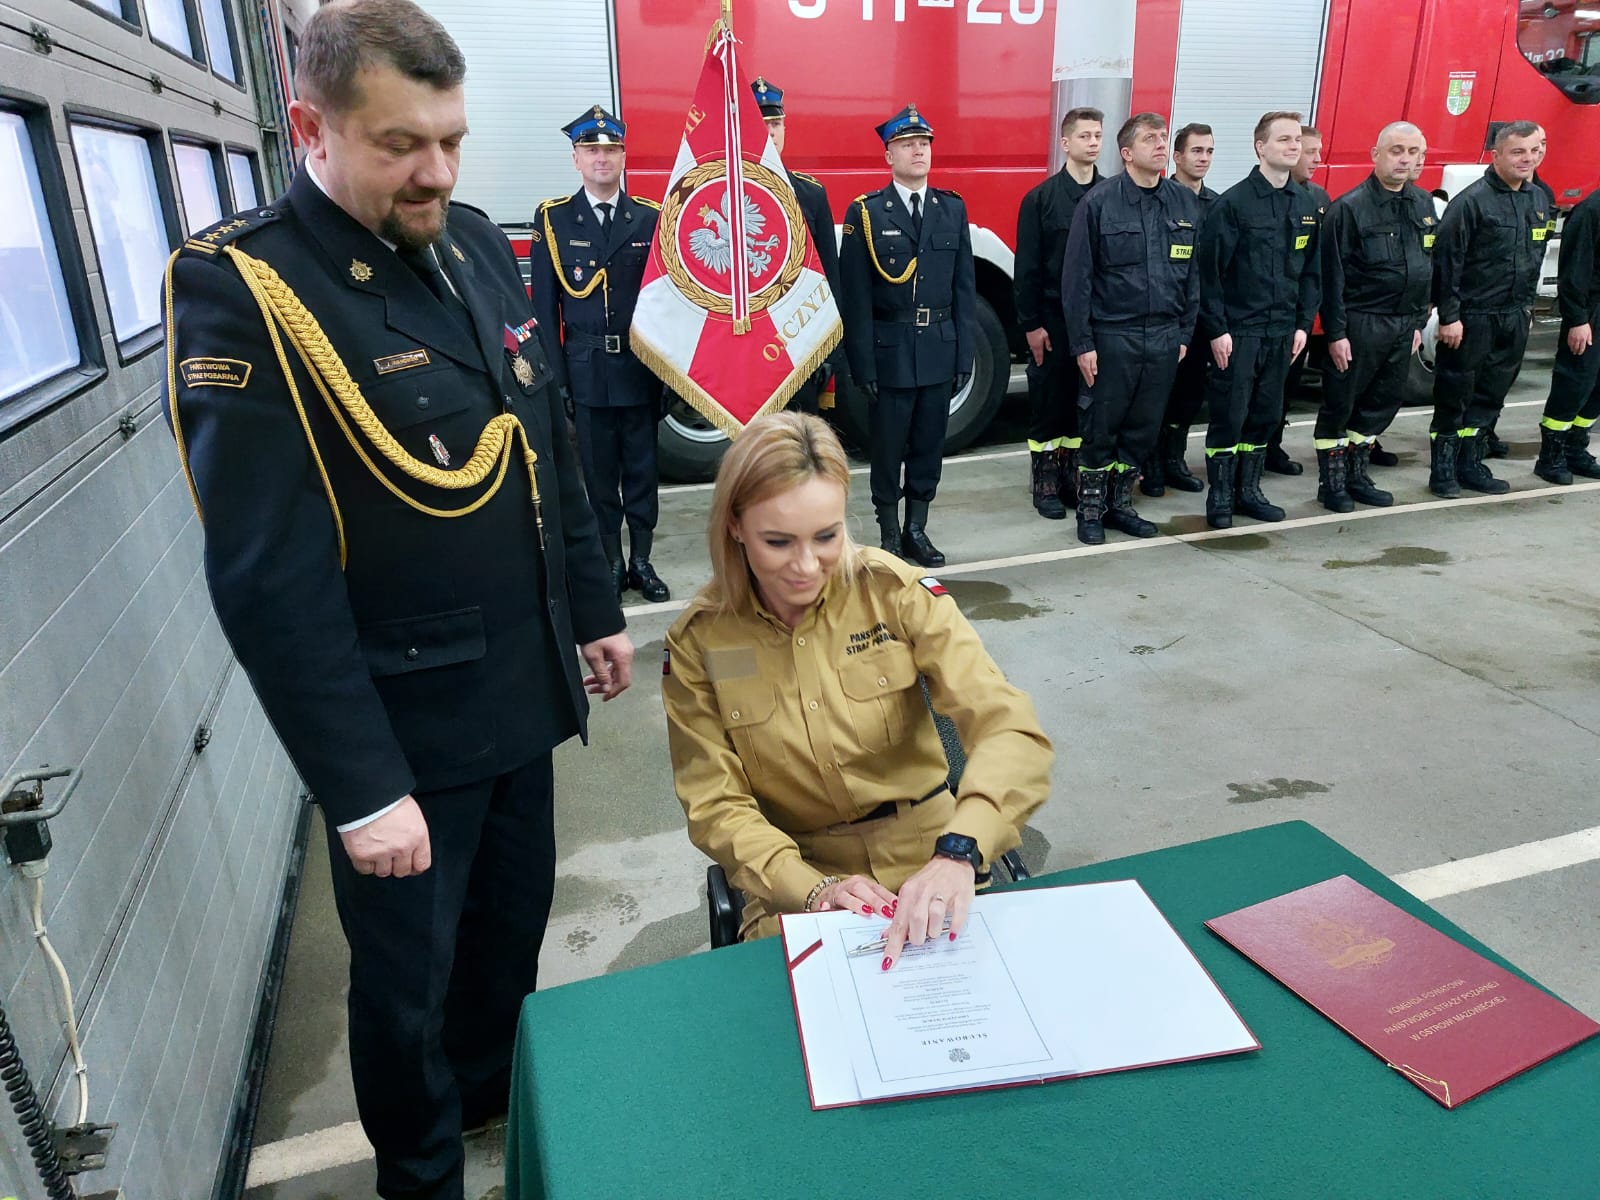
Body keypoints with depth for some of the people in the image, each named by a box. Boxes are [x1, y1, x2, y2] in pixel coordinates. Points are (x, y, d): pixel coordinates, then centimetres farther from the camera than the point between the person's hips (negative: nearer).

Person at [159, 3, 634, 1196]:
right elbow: (267, 577, -20)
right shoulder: (240, 289, -17)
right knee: (406, 980, 14)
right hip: (402, 722, -6)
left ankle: (498, 1103, 51)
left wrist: (597, 609, 14)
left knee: (514, 924, 23)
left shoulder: (478, 245, 5)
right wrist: (360, 786, -19)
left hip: (524, 688, 7)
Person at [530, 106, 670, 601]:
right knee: (599, 473, 7)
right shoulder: (552, 219, 3)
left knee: (643, 470, 7)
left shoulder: (650, 218, 5)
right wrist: (551, 376, -5)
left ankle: (642, 562, 20)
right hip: (586, 370, 0)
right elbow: (543, 306, 2)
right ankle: (611, 565, 19)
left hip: (641, 368, 1)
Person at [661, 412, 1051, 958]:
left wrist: (959, 852, -36)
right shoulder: (697, 640, -8)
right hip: (793, 875, 0)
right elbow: (716, 805, -5)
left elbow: (1012, 731, -18)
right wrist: (811, 889, -22)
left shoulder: (895, 591, -12)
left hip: (926, 854, 1)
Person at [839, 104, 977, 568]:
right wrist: (862, 363, -10)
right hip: (890, 352, -3)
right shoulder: (865, 213, -3)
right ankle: (889, 535, 19)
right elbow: (854, 297, -6)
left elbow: (965, 288, 7)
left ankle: (916, 530, 24)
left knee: (929, 446, 10)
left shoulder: (953, 209, 8)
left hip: (940, 351, 4)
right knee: (888, 448, 5)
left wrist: (964, 355, 2)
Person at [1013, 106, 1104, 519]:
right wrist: (1031, 324, -10)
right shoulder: (1041, 199, -2)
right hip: (1053, 320, -3)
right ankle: (1045, 482, 15)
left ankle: (1072, 474, 23)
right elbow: (1027, 267, -5)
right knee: (1048, 402, 4)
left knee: (1085, 400, 10)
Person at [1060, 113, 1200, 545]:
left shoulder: (1185, 201, 7)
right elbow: (1076, 277, -7)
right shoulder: (1099, 202, -6)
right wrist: (1082, 343, -10)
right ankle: (1090, 509, 18)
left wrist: (1185, 333, 8)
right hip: (1113, 335, -4)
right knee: (1101, 428, 4)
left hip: (1164, 337, 5)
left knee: (1144, 429, 11)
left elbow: (1193, 272, 12)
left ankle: (1120, 503, 26)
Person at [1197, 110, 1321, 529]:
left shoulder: (1307, 204, 9)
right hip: (1238, 329, -6)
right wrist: (1217, 329, -14)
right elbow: (1210, 270, -11)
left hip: (1282, 330, 6)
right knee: (1229, 415, -1)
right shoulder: (1234, 202, -9)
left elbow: (1310, 270, 14)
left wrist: (1303, 323, 7)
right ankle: (1220, 495, 10)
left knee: (1266, 415, 11)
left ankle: (1249, 490, 23)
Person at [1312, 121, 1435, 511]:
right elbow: (1332, 275, -12)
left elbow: (1427, 269, 17)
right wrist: (1335, 333, -15)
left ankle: (1356, 474, 24)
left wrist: (1418, 322, 15)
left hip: (1403, 325, 7)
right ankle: (1332, 481, 13)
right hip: (1360, 323, -7)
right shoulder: (1350, 208, -10)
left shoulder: (1423, 204, 10)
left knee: (1383, 403, 12)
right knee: (1340, 404, 2)